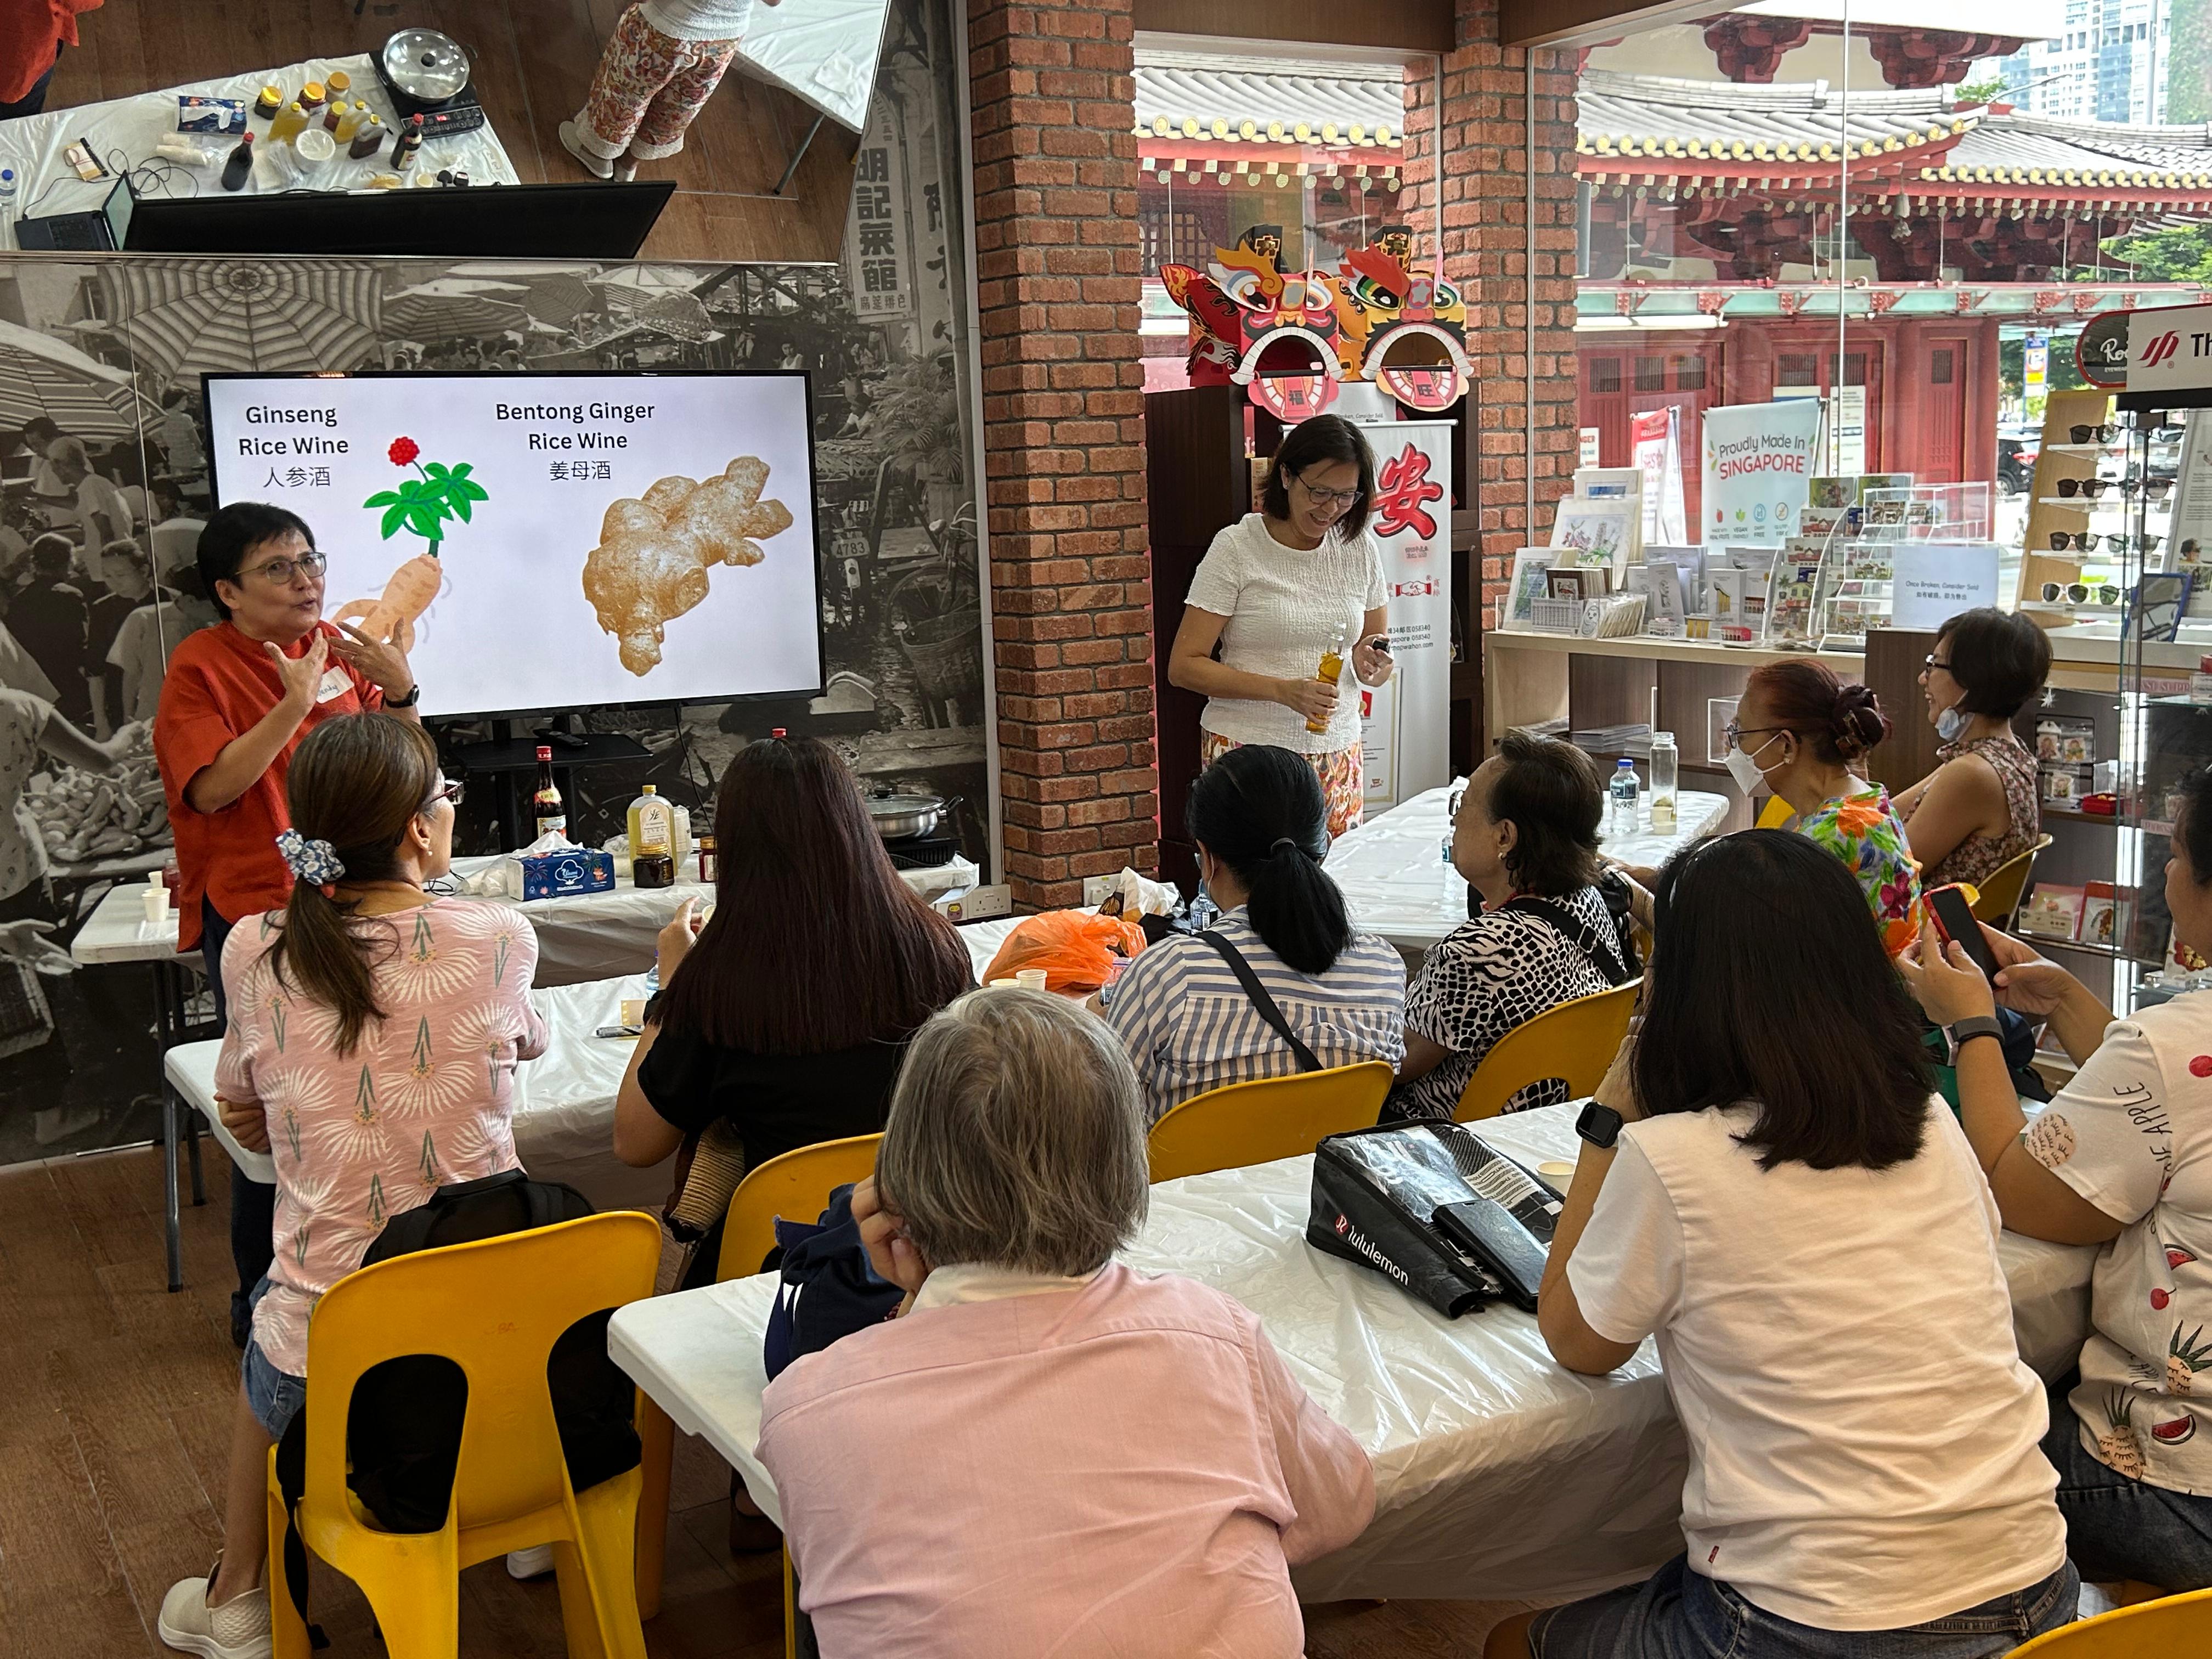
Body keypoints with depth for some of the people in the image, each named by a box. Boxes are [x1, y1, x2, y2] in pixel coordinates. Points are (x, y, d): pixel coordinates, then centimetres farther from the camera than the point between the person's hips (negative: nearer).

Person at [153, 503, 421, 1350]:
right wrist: (295, 702, -24)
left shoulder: (339, 648, 6)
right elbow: (212, 788, -18)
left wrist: (400, 693, -7)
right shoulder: (200, 665, -8)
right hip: (255, 918, -5)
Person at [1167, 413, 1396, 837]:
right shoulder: (1237, 548, -6)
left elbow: (1379, 667, 16)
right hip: (1248, 751, -4)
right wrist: (1281, 690, -21)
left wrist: (1371, 664, -9)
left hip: (1337, 754, 4)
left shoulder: (1360, 548, 8)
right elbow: (1184, 666, -10)